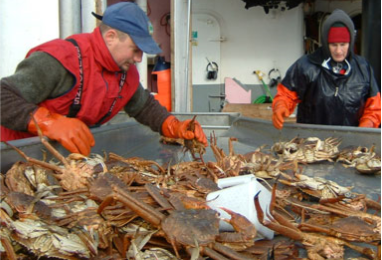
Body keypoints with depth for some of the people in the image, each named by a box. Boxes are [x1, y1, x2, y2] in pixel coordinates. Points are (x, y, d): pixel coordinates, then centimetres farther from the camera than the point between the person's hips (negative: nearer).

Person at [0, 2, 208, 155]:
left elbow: (144, 107, 18)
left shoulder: (126, 71, 2)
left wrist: (174, 127, 1)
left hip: (68, 155, 7)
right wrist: (51, 123, -40)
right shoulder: (60, 60, -24)